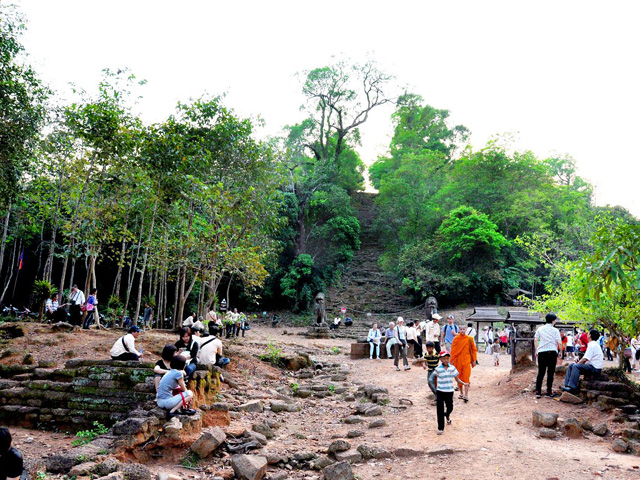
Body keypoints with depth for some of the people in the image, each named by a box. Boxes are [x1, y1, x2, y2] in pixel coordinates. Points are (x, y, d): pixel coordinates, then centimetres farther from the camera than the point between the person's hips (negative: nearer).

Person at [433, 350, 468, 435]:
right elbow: (435, 378, 7)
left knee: (450, 408, 15)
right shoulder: (438, 369, -9)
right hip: (440, 392, -2)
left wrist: (463, 383, -14)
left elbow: (457, 378, 0)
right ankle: (440, 428, 7)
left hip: (449, 391, 2)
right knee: (440, 410, -3)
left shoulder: (452, 368, -4)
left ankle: (447, 415, 51)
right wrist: (436, 387, 9)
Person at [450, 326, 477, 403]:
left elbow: (474, 350, 5)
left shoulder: (469, 339, -1)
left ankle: (466, 395, -8)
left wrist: (474, 360, 4)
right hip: (458, 361, 2)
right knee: (459, 377, 10)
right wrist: (452, 360, 2)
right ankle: (461, 393, 24)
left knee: (466, 378, -7)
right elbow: (453, 350, 4)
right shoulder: (456, 339, 0)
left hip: (467, 361, -2)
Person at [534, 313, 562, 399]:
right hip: (552, 351, -2)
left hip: (541, 352, 2)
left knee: (541, 372, 6)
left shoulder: (540, 329, 11)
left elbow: (535, 340, 5)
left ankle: (538, 392, 2)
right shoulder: (555, 330, 3)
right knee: (550, 372, 5)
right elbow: (559, 343, -5)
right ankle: (549, 392, 7)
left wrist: (536, 350, 12)